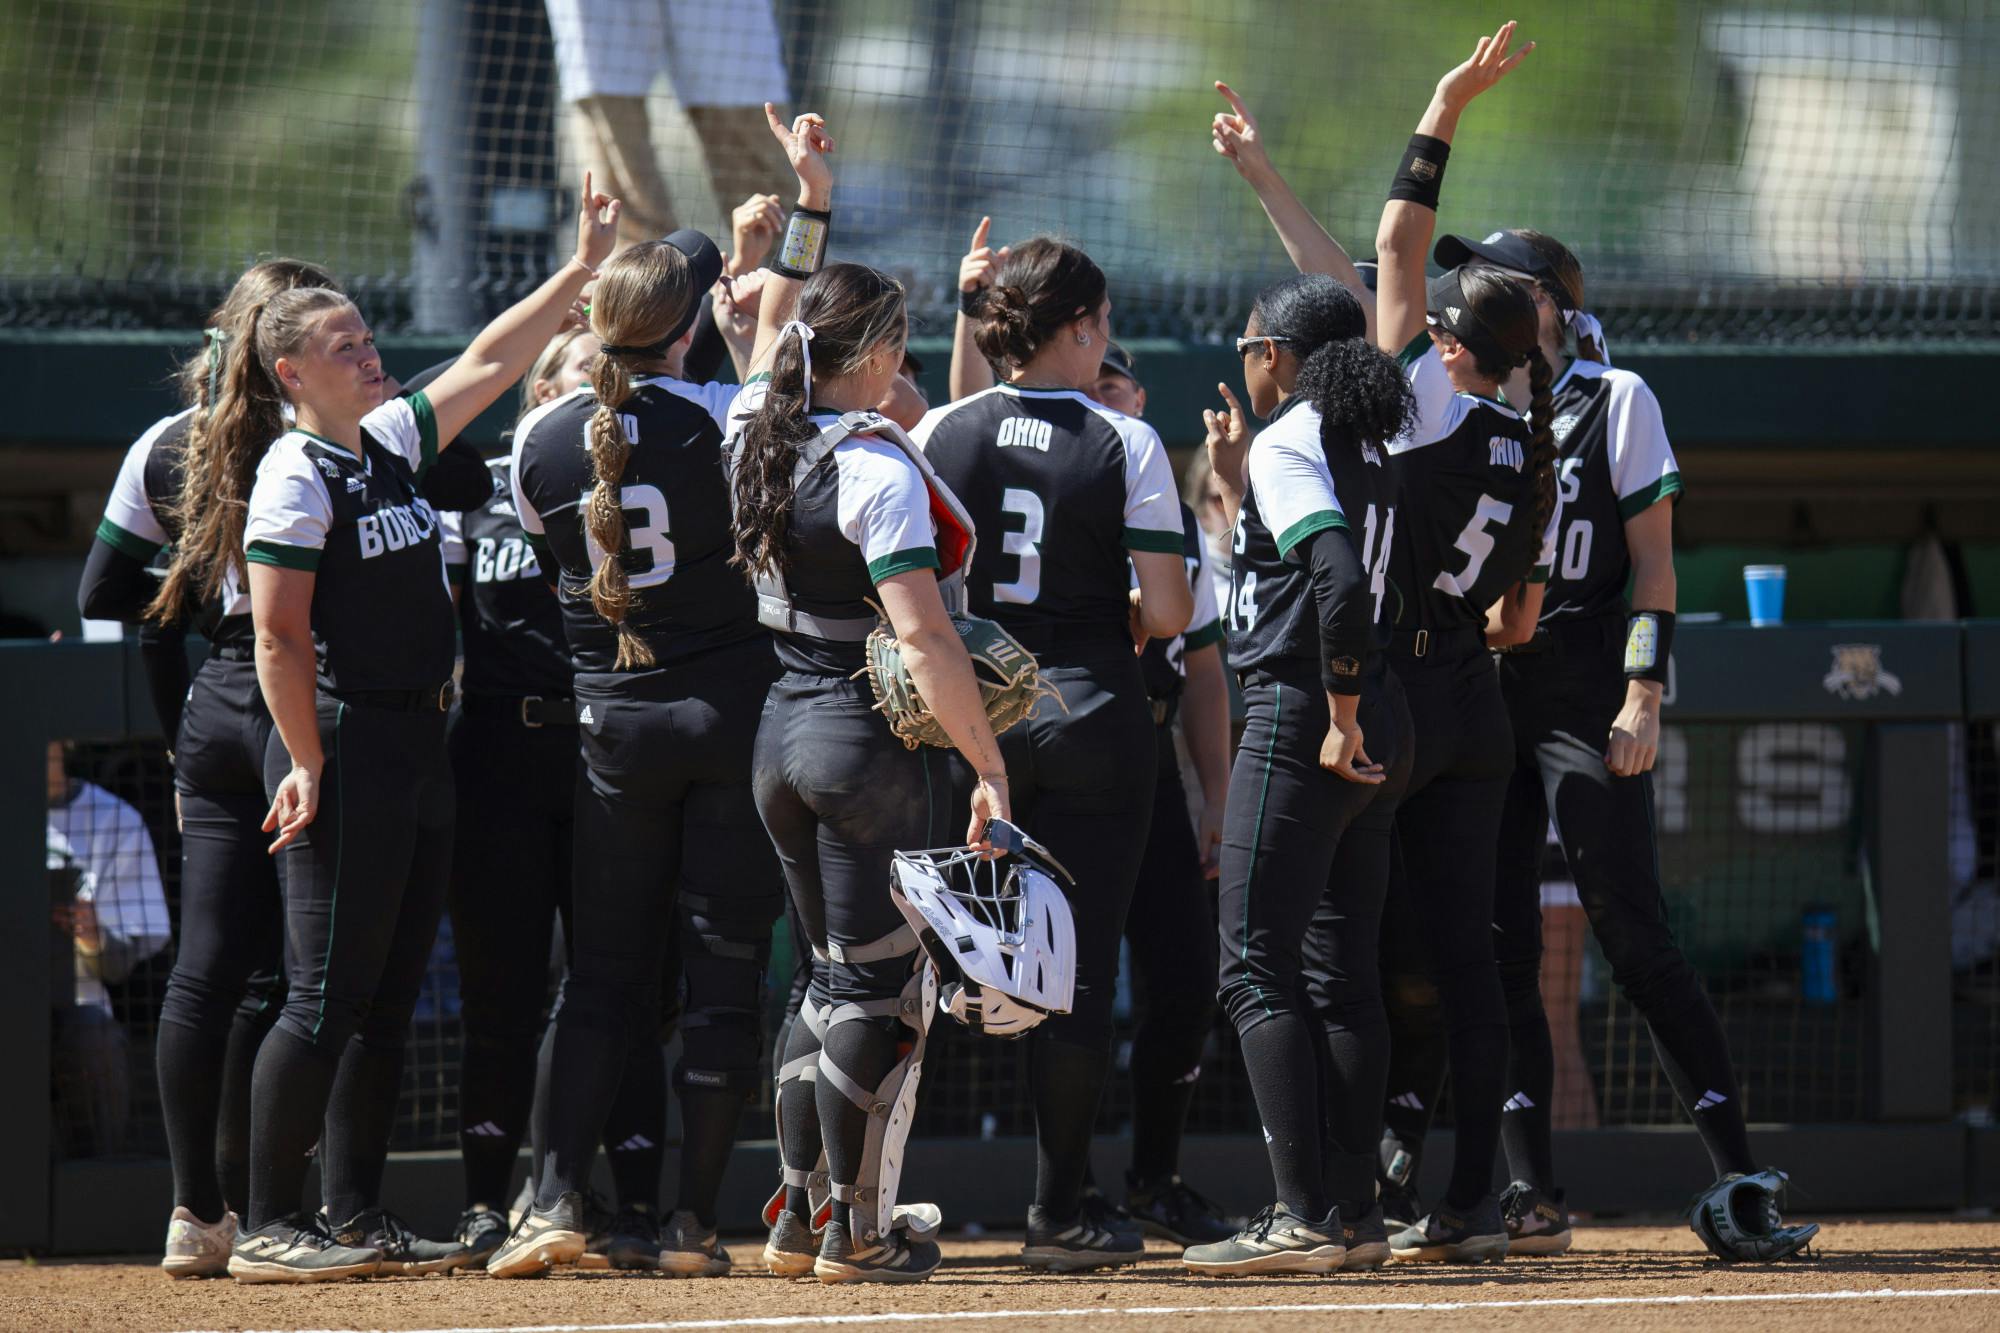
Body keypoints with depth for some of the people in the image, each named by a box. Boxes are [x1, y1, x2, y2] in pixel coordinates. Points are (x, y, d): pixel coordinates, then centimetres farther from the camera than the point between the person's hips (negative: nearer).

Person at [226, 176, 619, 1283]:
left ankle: (356, 1217, 13)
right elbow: (278, 635, -16)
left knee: (388, 995, 9)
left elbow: (487, 365, 21)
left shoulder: (389, 445, 13)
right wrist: (307, 766, -18)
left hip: (415, 746, 9)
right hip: (344, 748, -9)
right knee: (330, 994, -8)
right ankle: (267, 1226, -5)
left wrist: (582, 269, 17)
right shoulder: (295, 476, -11)